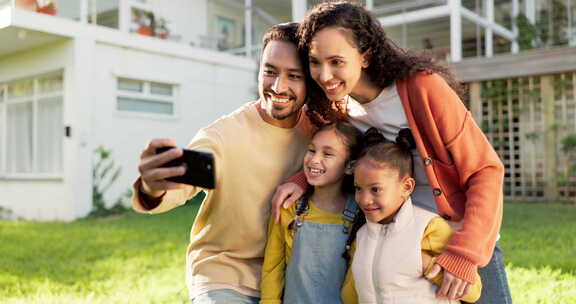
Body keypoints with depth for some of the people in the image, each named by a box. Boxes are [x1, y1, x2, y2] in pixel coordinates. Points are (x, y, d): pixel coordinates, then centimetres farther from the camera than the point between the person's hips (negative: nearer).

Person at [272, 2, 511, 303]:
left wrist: (464, 253, -26)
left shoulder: (421, 87, -19)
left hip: (468, 244, -4)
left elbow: (486, 170, -17)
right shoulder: (336, 108, -4)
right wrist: (300, 181, -10)